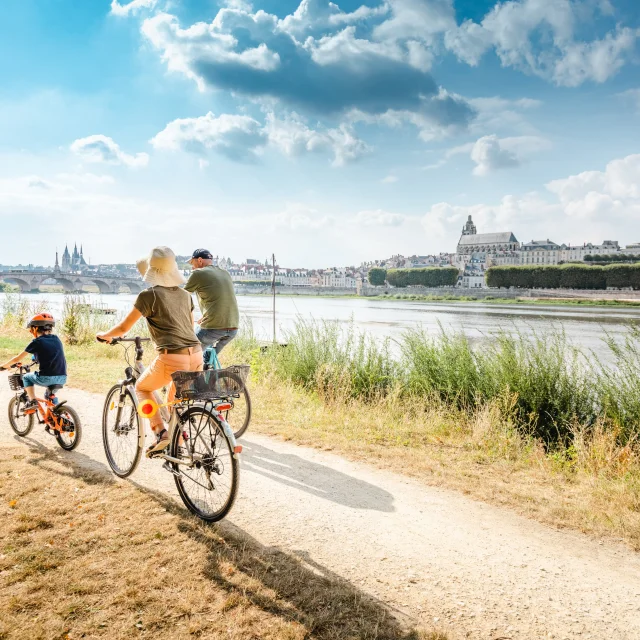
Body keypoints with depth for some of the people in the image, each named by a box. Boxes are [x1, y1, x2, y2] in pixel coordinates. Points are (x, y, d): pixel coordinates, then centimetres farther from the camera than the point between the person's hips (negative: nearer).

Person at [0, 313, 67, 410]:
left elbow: (18, 359, 6)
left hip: (47, 378, -5)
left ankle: (32, 401, 12)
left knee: (26, 377, 25)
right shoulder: (56, 339, 13)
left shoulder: (37, 342, -1)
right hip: (62, 378, 5)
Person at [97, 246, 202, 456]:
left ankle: (161, 433, 7)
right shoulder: (185, 295, 15)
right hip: (196, 356, 6)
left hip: (172, 358, -6)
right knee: (175, 401, 26)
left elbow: (124, 328, 3)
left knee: (142, 387, 22)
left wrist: (104, 335, 23)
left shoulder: (149, 295, -3)